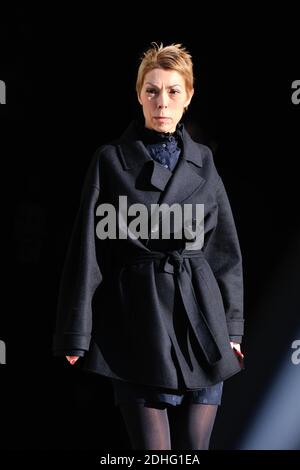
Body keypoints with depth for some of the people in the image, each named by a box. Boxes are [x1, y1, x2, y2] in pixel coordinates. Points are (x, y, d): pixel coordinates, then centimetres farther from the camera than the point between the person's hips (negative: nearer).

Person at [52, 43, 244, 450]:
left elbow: (224, 248, 12)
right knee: (152, 447, -2)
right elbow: (88, 249, -2)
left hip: (201, 322, 3)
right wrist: (77, 336, -5)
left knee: (194, 446, 8)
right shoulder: (111, 160, -1)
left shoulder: (202, 161, 9)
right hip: (139, 323, -3)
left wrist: (232, 328, 8)